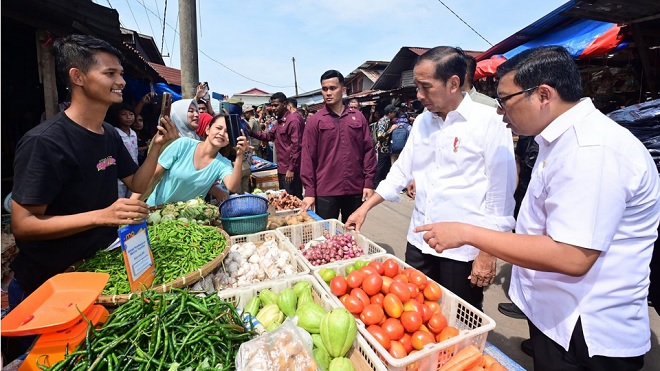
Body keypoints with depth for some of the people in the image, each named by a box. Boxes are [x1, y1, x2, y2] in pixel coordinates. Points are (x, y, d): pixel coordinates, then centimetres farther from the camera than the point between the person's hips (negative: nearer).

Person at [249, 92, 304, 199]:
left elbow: (296, 145, -20)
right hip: (282, 168, 10)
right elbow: (269, 136, 18)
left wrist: (291, 169, -21)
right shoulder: (279, 121, 17)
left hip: (291, 170, -10)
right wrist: (252, 133, 2)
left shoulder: (293, 120, -15)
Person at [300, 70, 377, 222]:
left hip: (355, 190, 2)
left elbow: (368, 150, 6)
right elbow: (308, 157, -2)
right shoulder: (315, 121, 0)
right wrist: (309, 191, -6)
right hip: (325, 192, -2)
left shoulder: (358, 117, 6)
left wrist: (369, 182, 0)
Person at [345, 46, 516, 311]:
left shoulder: (490, 123, -12)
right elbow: (402, 170, 11)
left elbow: (501, 195, -11)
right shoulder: (421, 122, 6)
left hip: (464, 250, -5)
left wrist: (488, 253, -10)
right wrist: (365, 207, 7)